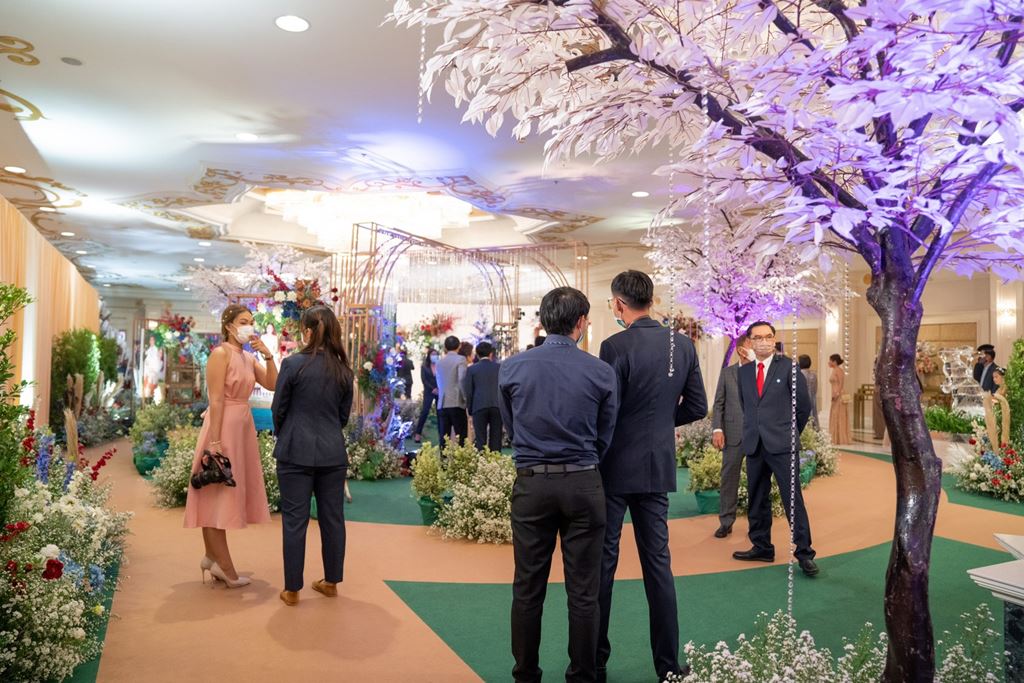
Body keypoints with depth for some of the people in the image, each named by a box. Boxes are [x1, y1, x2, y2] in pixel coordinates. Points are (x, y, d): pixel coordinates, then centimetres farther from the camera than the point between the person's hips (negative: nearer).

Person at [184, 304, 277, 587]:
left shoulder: (248, 358, 11)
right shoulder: (220, 354, -12)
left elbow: (273, 385, 4)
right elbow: (216, 400, -17)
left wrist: (268, 355, -6)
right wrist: (215, 442, -20)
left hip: (243, 426, 8)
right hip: (223, 426, -8)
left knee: (227, 494, 13)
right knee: (218, 494, -1)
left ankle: (212, 557, 24)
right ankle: (224, 565, 4)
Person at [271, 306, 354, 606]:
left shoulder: (294, 364, -10)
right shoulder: (343, 369, 3)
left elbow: (278, 409, -2)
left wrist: (282, 436, 16)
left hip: (297, 452, -4)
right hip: (333, 452, 4)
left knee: (294, 520, 4)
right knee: (333, 518, 11)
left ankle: (292, 590, 13)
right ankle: (331, 582, 24)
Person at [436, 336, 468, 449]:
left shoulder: (439, 362, 15)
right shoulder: (460, 359, -3)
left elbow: (439, 383, 17)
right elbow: (461, 381, -13)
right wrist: (465, 399, -5)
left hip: (442, 404, 5)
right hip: (456, 403, -5)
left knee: (443, 438, 5)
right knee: (461, 438, -2)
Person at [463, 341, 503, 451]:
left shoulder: (471, 369, 3)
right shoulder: (499, 367, 6)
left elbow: (468, 391, 2)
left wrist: (470, 409, 10)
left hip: (479, 406, -1)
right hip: (497, 406, 1)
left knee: (480, 439, 1)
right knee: (495, 438, 4)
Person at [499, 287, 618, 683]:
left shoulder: (511, 368, -3)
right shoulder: (602, 372, -5)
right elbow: (604, 437, 4)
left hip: (531, 484, 1)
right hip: (583, 485, -1)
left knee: (528, 589, 12)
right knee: (583, 591, 10)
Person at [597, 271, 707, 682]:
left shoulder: (616, 346, -16)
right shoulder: (683, 344, 2)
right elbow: (697, 408, 6)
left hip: (615, 467, -5)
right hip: (659, 466, 5)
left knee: (603, 563, 7)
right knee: (658, 562, 13)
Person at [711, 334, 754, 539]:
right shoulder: (727, 373, 8)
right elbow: (718, 403, 3)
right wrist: (717, 429, -6)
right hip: (733, 433, 0)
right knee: (729, 478, 3)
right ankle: (726, 522, 11)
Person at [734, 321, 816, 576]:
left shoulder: (788, 366, -2)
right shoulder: (744, 371, 10)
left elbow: (804, 405, 3)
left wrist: (791, 432, 11)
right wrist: (755, 430, 15)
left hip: (781, 444, -5)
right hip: (754, 445, 5)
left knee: (793, 498, -5)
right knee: (756, 500, 11)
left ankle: (804, 552, 4)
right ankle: (761, 548, 23)